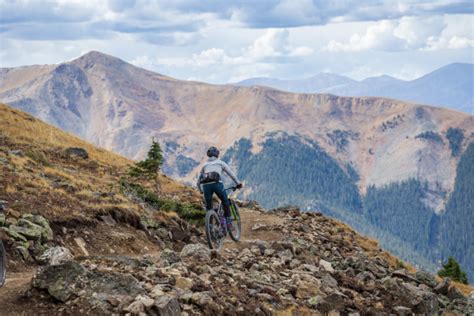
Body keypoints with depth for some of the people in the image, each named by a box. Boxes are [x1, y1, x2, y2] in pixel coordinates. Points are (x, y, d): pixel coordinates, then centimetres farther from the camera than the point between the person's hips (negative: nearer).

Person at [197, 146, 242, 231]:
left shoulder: (205, 165, 28)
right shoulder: (220, 162, 21)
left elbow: (198, 181, 28)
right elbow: (231, 174, 17)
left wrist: (201, 191, 43)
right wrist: (238, 183, 28)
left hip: (206, 185, 2)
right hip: (217, 183, -2)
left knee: (208, 207, 15)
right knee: (225, 202, 19)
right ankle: (228, 223, 13)